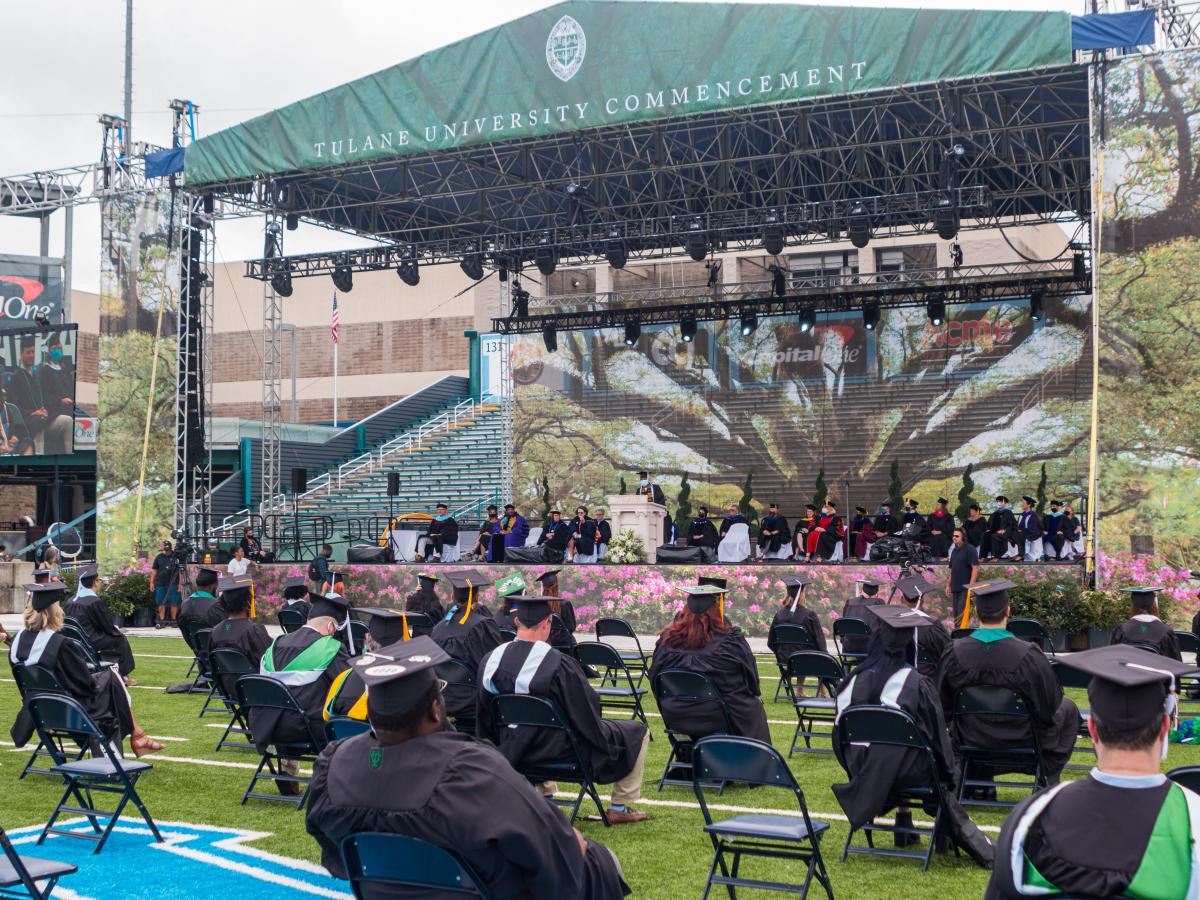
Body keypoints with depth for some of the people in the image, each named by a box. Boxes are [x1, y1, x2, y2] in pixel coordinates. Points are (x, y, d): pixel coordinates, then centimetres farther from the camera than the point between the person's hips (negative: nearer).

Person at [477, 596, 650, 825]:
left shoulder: (489, 660, -10)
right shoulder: (558, 664, -27)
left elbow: (485, 719, 3)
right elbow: (587, 710, -16)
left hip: (513, 751, 6)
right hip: (559, 748, -5)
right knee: (637, 732, 12)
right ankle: (620, 808, 17)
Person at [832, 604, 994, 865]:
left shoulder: (856, 679, -9)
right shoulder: (917, 684, -18)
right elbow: (937, 735, -7)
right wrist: (948, 775, 10)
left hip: (864, 774, 4)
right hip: (906, 773, -4)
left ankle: (904, 830, 36)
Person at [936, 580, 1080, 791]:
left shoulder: (954, 652, -19)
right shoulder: (1028, 654, -27)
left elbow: (944, 703, -5)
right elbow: (1051, 702, -13)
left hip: (971, 742, 2)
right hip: (1022, 742, -2)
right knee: (1068, 708, 26)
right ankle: (1049, 777, 22)